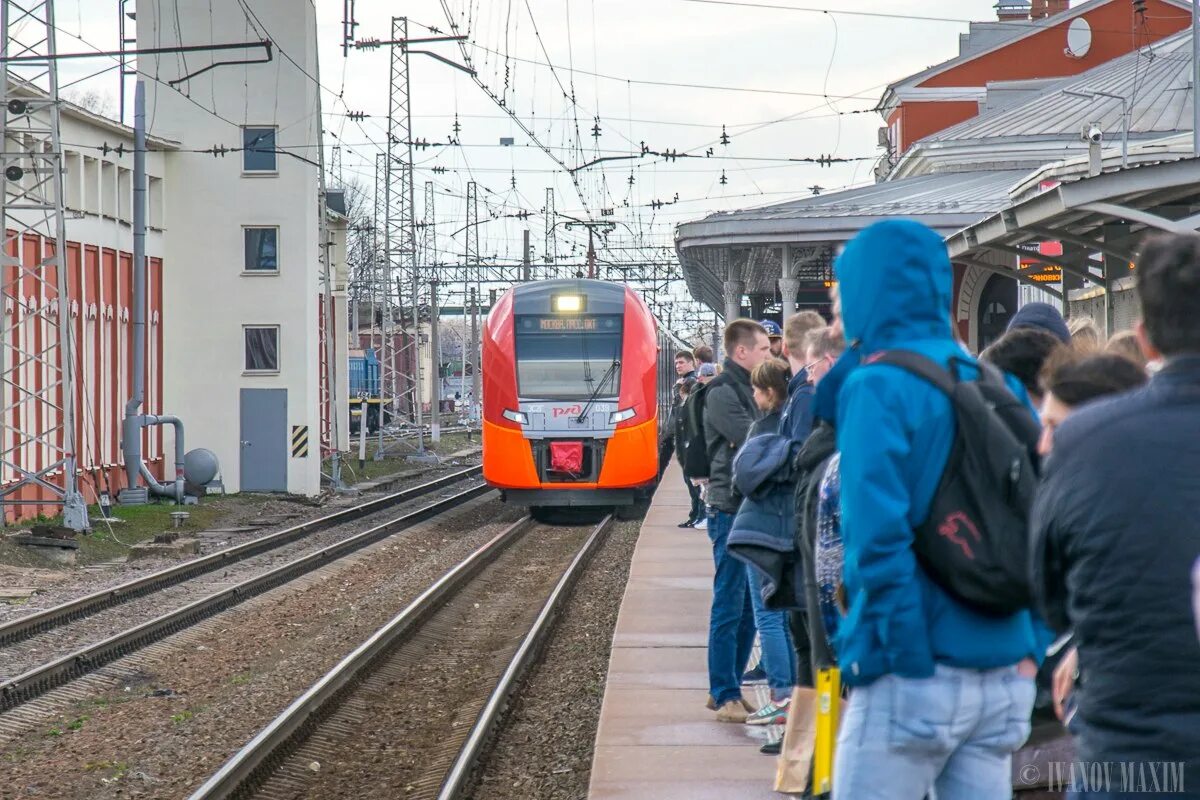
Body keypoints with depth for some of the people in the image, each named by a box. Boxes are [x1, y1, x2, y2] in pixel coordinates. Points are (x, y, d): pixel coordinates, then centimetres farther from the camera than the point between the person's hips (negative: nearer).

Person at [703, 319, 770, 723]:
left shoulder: (746, 389, 17)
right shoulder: (723, 392, -11)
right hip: (731, 511, -9)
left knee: (749, 607, 12)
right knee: (730, 607, -4)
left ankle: (728, 690, 20)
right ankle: (726, 697, 0)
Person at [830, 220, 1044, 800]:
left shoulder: (877, 387, -9)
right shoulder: (999, 386, 10)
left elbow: (877, 537, -17)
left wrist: (908, 659, -13)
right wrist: (1031, 647, 11)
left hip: (911, 682, -6)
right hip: (1005, 679, 6)